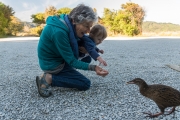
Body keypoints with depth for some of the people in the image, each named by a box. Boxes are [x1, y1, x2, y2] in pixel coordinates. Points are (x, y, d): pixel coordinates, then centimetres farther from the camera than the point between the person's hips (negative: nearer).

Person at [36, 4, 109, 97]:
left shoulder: (69, 24, -8)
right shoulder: (59, 32, -33)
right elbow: (71, 61, -25)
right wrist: (92, 68, -32)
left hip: (57, 57, 9)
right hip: (52, 64, -9)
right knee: (86, 84, -4)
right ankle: (49, 78, -9)